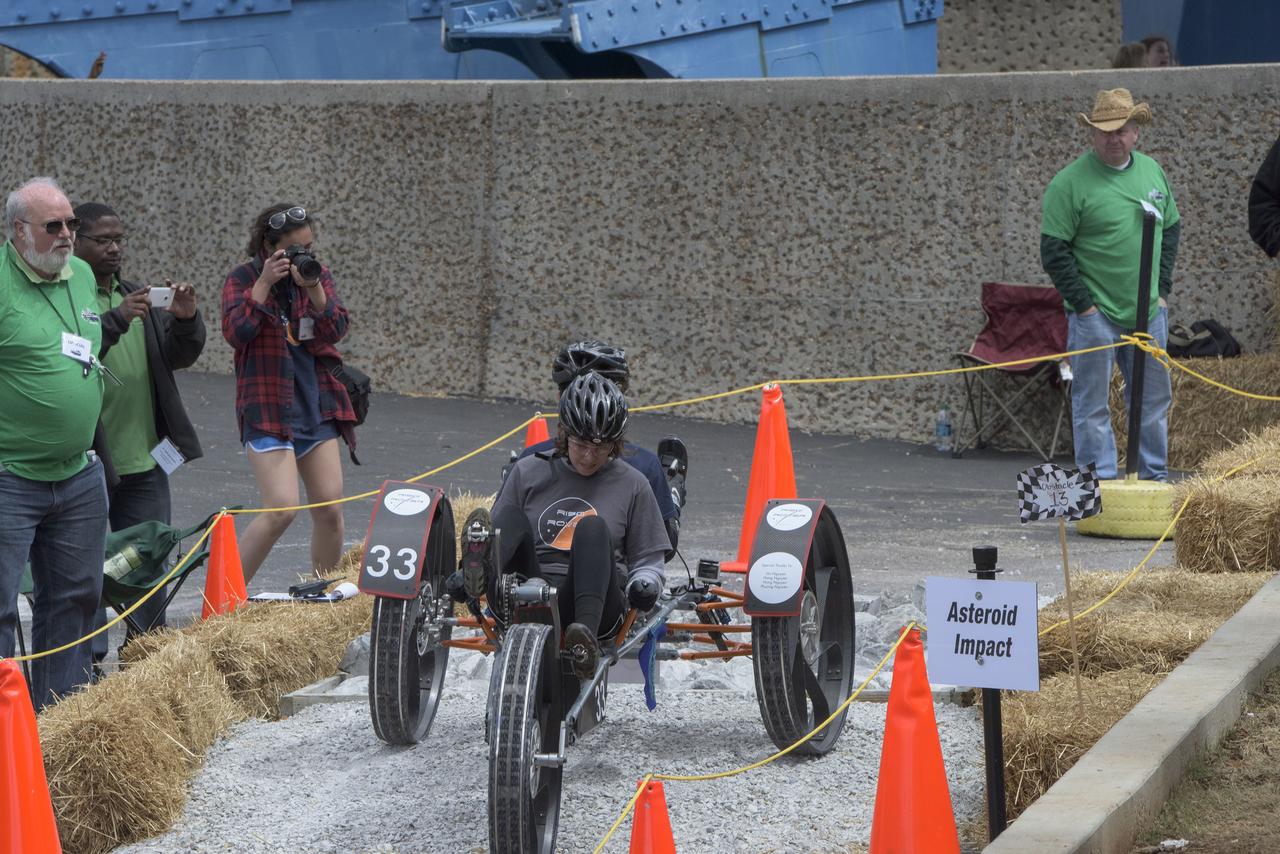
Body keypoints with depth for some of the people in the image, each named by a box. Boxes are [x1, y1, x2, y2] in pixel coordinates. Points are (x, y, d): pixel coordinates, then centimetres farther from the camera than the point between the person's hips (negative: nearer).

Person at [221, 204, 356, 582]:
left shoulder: (317, 274, 9)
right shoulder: (243, 278, -3)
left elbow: (336, 330, -1)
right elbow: (235, 332, -17)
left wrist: (314, 288, -16)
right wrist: (264, 284, -19)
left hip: (317, 405, 5)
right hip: (268, 408, -5)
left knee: (330, 509, 4)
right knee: (282, 509, -16)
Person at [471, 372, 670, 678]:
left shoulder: (632, 485, 14)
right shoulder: (528, 472, 16)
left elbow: (647, 561, 17)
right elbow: (501, 534, 19)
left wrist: (644, 584, -7)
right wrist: (463, 576, -2)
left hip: (595, 605, -1)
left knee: (593, 527, -30)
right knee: (511, 516, -23)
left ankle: (586, 637, -54)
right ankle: (479, 573, -61)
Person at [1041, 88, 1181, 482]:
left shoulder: (1152, 171, 8)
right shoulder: (1069, 182, -11)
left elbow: (1171, 229, 18)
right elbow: (1053, 251, -11)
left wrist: (1162, 289, 10)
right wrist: (1083, 304, -13)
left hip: (1148, 311, 6)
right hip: (1095, 313, -6)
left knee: (1154, 397, 13)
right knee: (1092, 403, -1)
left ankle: (1155, 476, 25)